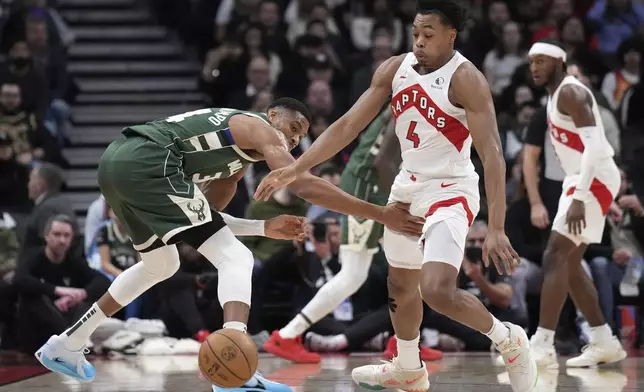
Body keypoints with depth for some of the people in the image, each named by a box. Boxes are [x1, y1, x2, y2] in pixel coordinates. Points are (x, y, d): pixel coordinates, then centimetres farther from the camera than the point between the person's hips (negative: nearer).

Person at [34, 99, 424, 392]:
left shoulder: (237, 146, 32)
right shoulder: (261, 129, 5)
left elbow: (204, 217, 31)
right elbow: (306, 186, -9)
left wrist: (265, 228, 26)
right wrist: (381, 214, -11)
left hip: (116, 160, 10)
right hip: (148, 161, -10)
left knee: (162, 264, 33)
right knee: (236, 259, -9)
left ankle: (66, 345, 39)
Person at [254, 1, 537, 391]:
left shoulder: (465, 79, -22)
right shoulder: (394, 69, -3)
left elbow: (493, 156, -27)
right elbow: (348, 125, 0)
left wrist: (496, 230, -36)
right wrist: (295, 169, -8)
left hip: (450, 192, -7)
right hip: (408, 186, 7)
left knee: (437, 290, -23)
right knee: (400, 285, 21)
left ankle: (510, 341, 1)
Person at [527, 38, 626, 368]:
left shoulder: (570, 93, -15)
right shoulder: (555, 95, 16)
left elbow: (594, 146, -25)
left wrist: (578, 199, -31)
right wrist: (575, 194, 22)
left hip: (595, 180, -11)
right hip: (580, 180, 11)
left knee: (555, 257, -17)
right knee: (569, 263, 13)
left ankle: (542, 347, -21)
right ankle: (605, 343, 19)